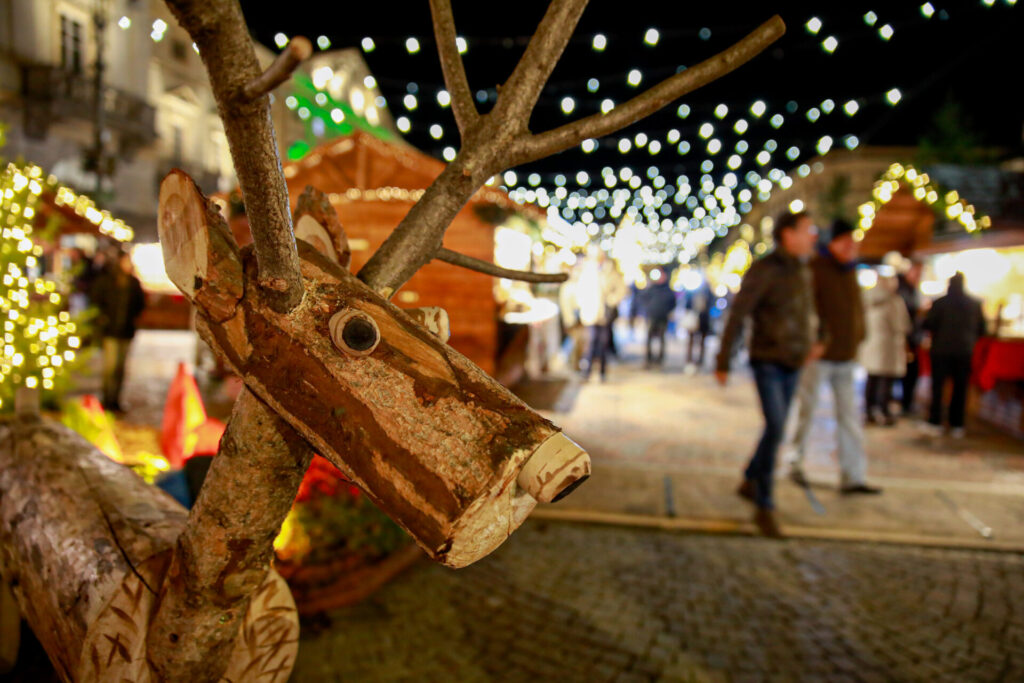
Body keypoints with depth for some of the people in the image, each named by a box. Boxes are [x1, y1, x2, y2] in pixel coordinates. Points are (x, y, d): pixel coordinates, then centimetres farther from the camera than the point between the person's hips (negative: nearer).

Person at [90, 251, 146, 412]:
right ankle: (108, 400, -1)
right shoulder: (105, 279, -1)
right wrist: (106, 316, -7)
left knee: (121, 366, 6)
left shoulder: (134, 282, 9)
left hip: (126, 329, 4)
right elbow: (96, 300, 1)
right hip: (110, 329, -4)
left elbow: (140, 303, 16)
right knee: (111, 364, -9)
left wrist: (131, 316, 2)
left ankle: (115, 401, 13)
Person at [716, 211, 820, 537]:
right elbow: (736, 316, -13)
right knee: (776, 427, -17)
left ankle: (750, 482, 35)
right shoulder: (763, 270, -13)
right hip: (767, 362, -7)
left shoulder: (803, 272, 10)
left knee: (776, 428, 14)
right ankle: (764, 507, -7)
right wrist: (723, 362, -14)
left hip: (792, 365, 7)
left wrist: (809, 343, 10)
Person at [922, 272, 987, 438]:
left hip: (941, 349, -2)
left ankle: (935, 422, 2)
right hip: (965, 351, 2)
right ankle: (957, 426, 9)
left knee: (937, 386, 4)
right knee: (960, 388, 7)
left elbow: (928, 325, -9)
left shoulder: (940, 303, -9)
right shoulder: (975, 304, 0)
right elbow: (982, 330, 6)